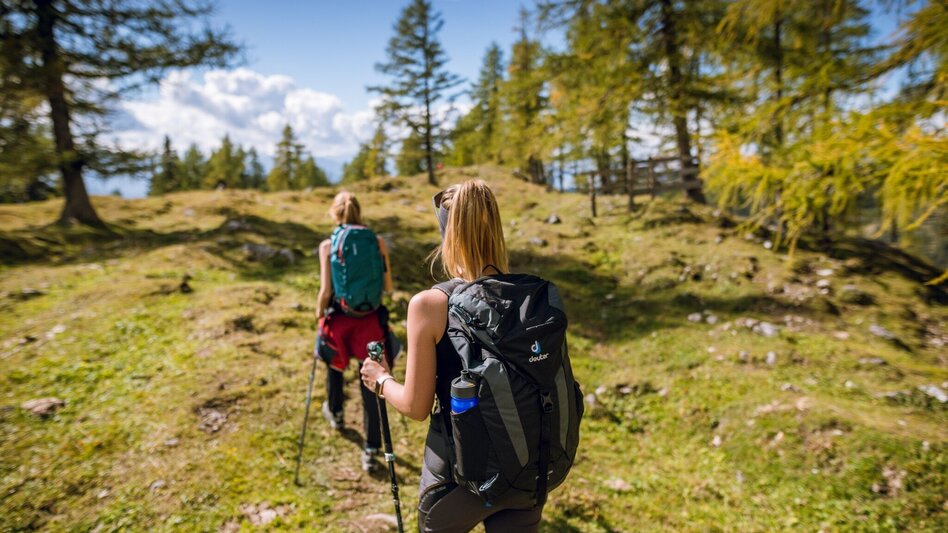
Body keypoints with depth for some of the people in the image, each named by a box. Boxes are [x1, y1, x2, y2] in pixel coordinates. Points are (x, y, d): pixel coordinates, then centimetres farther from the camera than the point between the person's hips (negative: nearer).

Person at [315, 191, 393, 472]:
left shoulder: (328, 245, -11)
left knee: (335, 368, 29)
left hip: (338, 321, 0)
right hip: (370, 322, 1)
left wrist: (319, 314, 4)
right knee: (371, 386, 8)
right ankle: (371, 451, 12)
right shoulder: (377, 242, -5)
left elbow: (326, 291, -14)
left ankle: (336, 414, 54)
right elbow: (388, 287, -2)